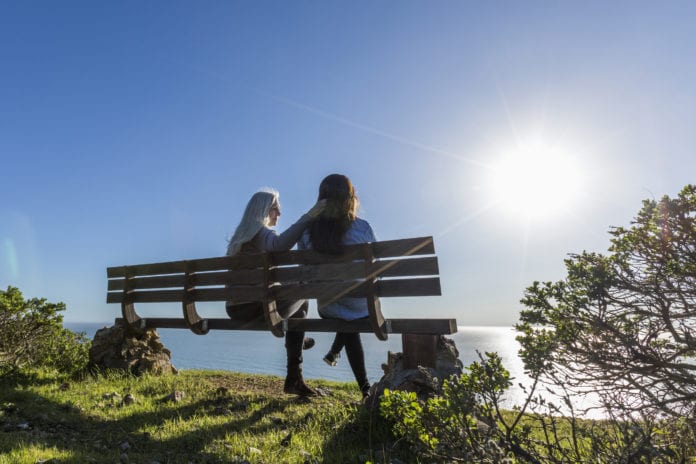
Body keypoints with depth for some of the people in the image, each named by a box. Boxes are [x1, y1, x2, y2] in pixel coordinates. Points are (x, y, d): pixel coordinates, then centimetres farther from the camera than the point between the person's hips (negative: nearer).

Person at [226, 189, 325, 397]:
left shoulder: (243, 233, 18)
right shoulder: (260, 231, -11)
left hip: (235, 307, 9)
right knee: (300, 293, 14)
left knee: (297, 304, 23)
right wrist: (308, 216, -35)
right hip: (253, 306, -9)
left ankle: (294, 379, 27)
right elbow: (279, 244, -36)